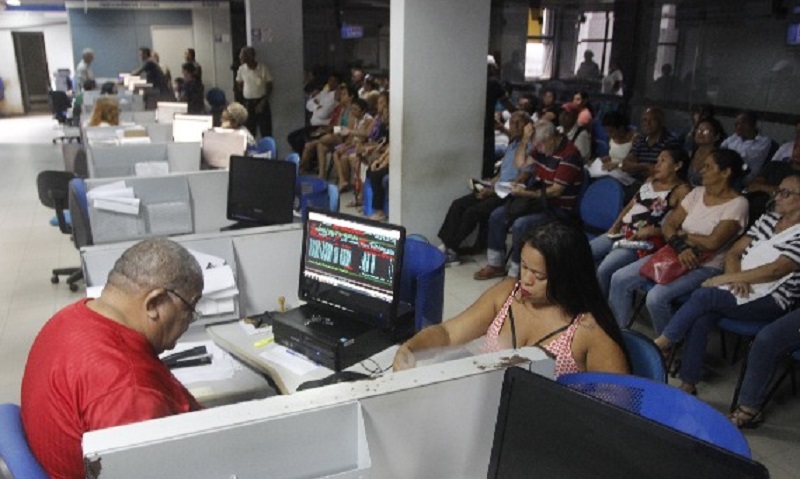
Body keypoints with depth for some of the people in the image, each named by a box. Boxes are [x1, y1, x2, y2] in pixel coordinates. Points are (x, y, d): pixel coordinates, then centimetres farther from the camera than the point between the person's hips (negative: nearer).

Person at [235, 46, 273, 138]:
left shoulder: (263, 68, -12)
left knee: (266, 131, 0)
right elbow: (239, 84, 13)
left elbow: (269, 86, -7)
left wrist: (263, 102, -14)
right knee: (249, 131, 9)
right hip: (248, 103, 3)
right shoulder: (241, 69, -3)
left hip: (261, 102, -3)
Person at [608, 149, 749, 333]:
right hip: (673, 254, 7)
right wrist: (680, 247, -19)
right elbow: (668, 225, 1)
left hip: (705, 267, -7)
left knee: (656, 298, -30)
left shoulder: (737, 204, -11)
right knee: (619, 279, -6)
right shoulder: (698, 192, 8)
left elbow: (712, 242, -22)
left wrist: (681, 235, -6)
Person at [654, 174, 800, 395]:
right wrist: (736, 278, -9)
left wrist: (725, 278, -19)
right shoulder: (768, 218, 13)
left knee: (704, 295, -28)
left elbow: (774, 271, -20)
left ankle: (661, 344, -13)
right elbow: (733, 252, 11)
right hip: (741, 290, 5)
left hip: (771, 301, -5)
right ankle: (687, 386, -17)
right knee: (699, 320, -23)